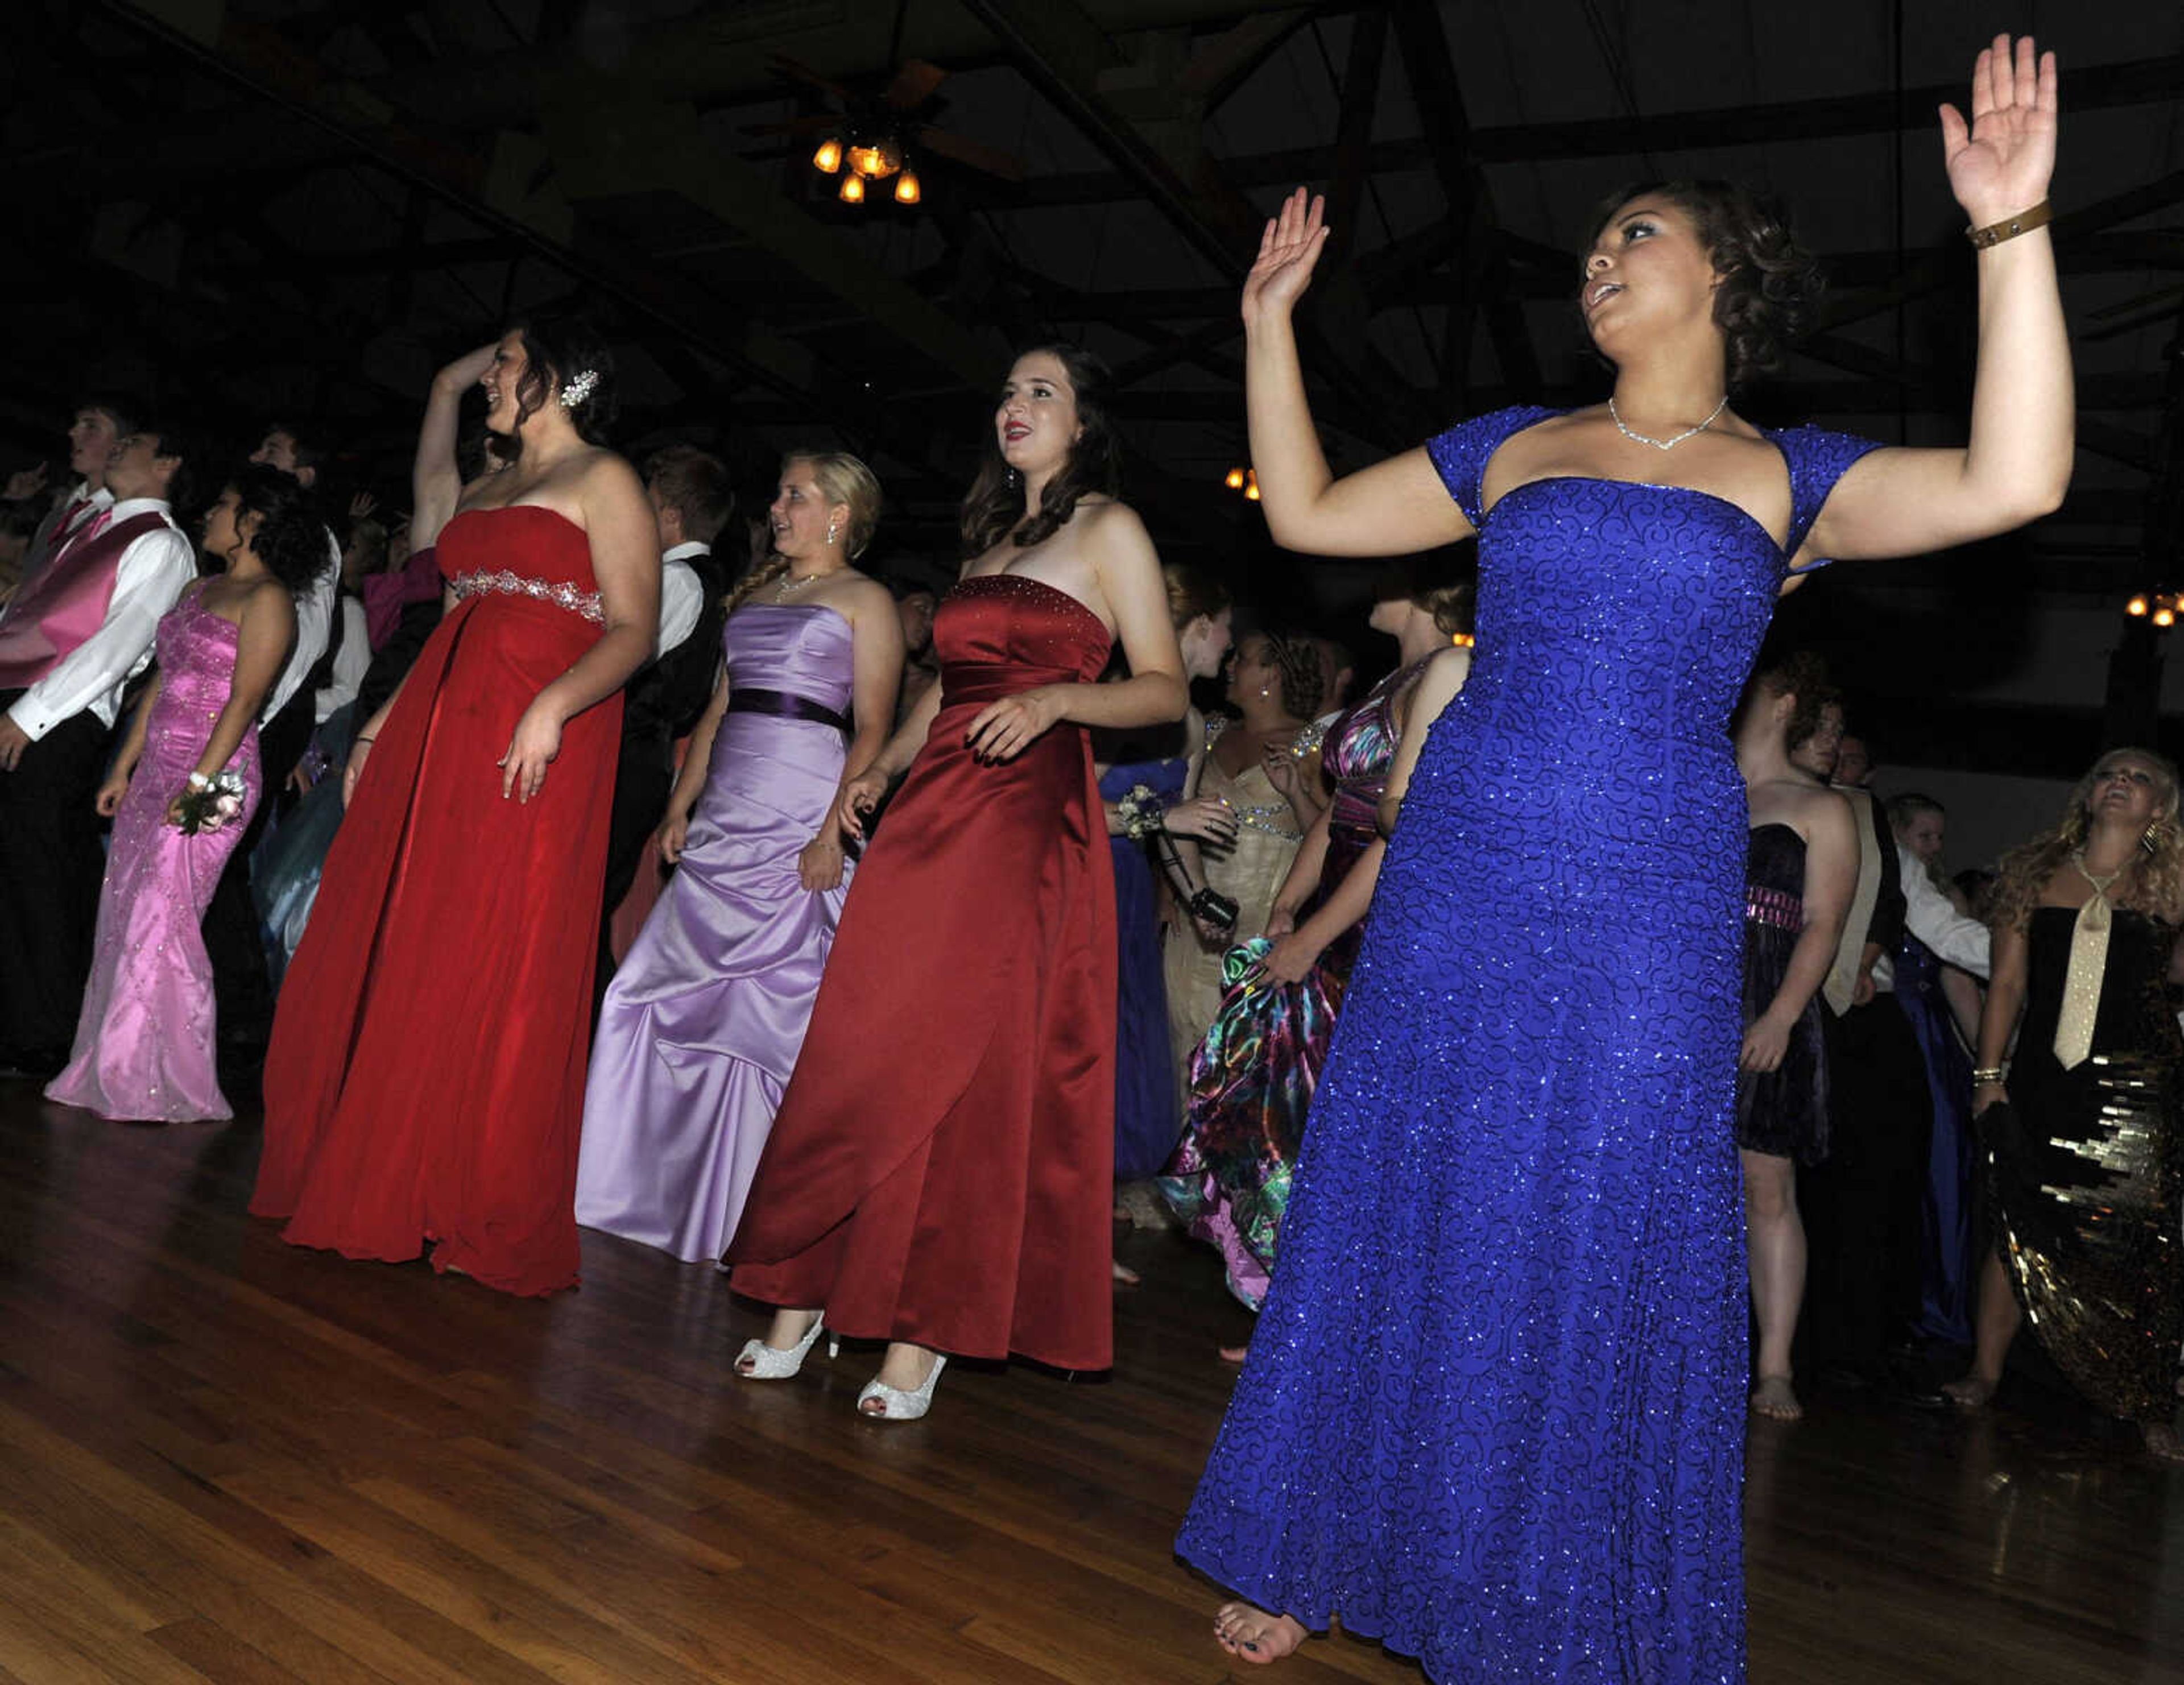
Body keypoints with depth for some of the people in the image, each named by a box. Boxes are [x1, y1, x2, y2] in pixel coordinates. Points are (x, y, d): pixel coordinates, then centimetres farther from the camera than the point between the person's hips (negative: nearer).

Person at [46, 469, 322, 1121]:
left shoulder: (267, 598, -8)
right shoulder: (198, 591, 18)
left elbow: (245, 699, -16)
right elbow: (160, 685, 19)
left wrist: (199, 783, -22)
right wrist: (123, 770, 16)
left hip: (211, 776, -8)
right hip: (155, 770, 8)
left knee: (162, 920, -9)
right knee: (124, 916, 8)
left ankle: (168, 1083, 2)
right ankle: (116, 1071, 18)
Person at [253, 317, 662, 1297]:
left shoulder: (603, 480, 1)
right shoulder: (483, 493, 24)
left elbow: (634, 631, -10)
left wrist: (552, 706, -24)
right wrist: (383, 727, 16)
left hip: (535, 747, -7)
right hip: (436, 732, 8)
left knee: (493, 966, -6)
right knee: (383, 947, 6)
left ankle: (480, 1212, 5)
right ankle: (372, 1179, 20)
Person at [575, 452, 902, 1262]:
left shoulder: (864, 601, 1)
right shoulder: (755, 591, 21)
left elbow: (874, 729, -8)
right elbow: (718, 708, 21)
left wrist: (834, 828, -19)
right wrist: (681, 805, 13)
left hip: (801, 815, -7)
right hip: (725, 817, 7)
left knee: (772, 998, -3)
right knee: (667, 984, 6)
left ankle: (757, 1202, 9)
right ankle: (660, 1175, 20)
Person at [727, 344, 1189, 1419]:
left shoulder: (1109, 527, 4)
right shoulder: (990, 536, 23)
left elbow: (1166, 690, -2)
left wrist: (1055, 699, -17)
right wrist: (878, 769, 13)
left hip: (1027, 815, -6)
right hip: (931, 808, 6)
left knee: (968, 1061, -6)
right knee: (862, 1050, 2)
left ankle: (925, 1328, 4)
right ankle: (804, 1293, 12)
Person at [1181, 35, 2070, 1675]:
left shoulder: (1787, 477, 5)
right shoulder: (1513, 447, 13)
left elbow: (2013, 479, -11)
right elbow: (1308, 513, 15)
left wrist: (2011, 230, -16)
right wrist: (1269, 322, 16)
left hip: (1646, 909, -2)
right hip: (1455, 883, 2)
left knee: (1602, 1247, 4)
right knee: (1394, 1207, 9)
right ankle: (1324, 1554, 29)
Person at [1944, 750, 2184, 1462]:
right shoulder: (2034, 873, 11)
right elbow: (2008, 982, 9)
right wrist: (1990, 1073, 6)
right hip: (2041, 1083, 1)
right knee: (2016, 1228, 3)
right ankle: (1985, 1372, 16)